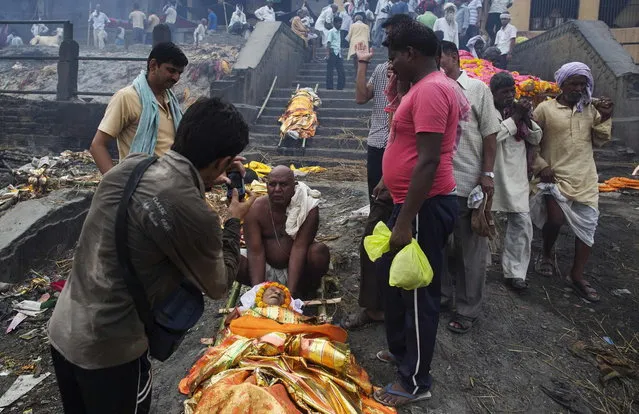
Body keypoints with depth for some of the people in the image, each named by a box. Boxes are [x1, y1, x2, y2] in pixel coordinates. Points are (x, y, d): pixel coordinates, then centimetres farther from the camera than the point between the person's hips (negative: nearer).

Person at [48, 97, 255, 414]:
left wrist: (201, 183, 15)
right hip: (108, 349, -7)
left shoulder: (131, 165, -7)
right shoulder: (192, 214, -28)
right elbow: (217, 286, -9)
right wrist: (234, 221, 2)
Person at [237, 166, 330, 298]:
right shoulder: (255, 210, -14)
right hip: (266, 271, 2)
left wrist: (290, 292, -31)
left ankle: (308, 288, -2)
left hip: (297, 269, -1)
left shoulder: (308, 208, -18)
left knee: (320, 251, -31)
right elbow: (256, 252, -20)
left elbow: (299, 248, -24)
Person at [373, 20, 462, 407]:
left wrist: (404, 222, -25)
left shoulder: (430, 90, -18)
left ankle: (415, 382, 17)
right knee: (393, 277, 22)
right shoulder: (429, 86, 15)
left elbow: (429, 161, -25)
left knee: (419, 292, 1)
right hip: (415, 201, 11)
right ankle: (400, 348, 41)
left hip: (425, 207, -11)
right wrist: (391, 181, 32)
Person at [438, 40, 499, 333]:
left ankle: (468, 310, 16)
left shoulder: (477, 89, 0)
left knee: (469, 249, 4)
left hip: (468, 182, -4)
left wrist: (487, 173, -9)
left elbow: (490, 134, -3)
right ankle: (442, 295, 32)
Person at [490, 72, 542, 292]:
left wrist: (527, 118, -8)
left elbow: (536, 139, 8)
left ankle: (514, 273, 7)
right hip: (492, 176, -5)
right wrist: (514, 118, -17)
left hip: (516, 177, 5)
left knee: (522, 223, 0)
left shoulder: (519, 109, 10)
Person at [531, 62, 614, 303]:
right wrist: (540, 166, -10)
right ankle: (547, 255, 19)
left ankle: (577, 276, 18)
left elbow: (599, 141, 11)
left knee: (587, 226, 4)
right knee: (555, 219, -15)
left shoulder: (591, 109, 8)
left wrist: (605, 119, -4)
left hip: (585, 177, 4)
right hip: (555, 175, -4)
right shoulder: (545, 108, -4)